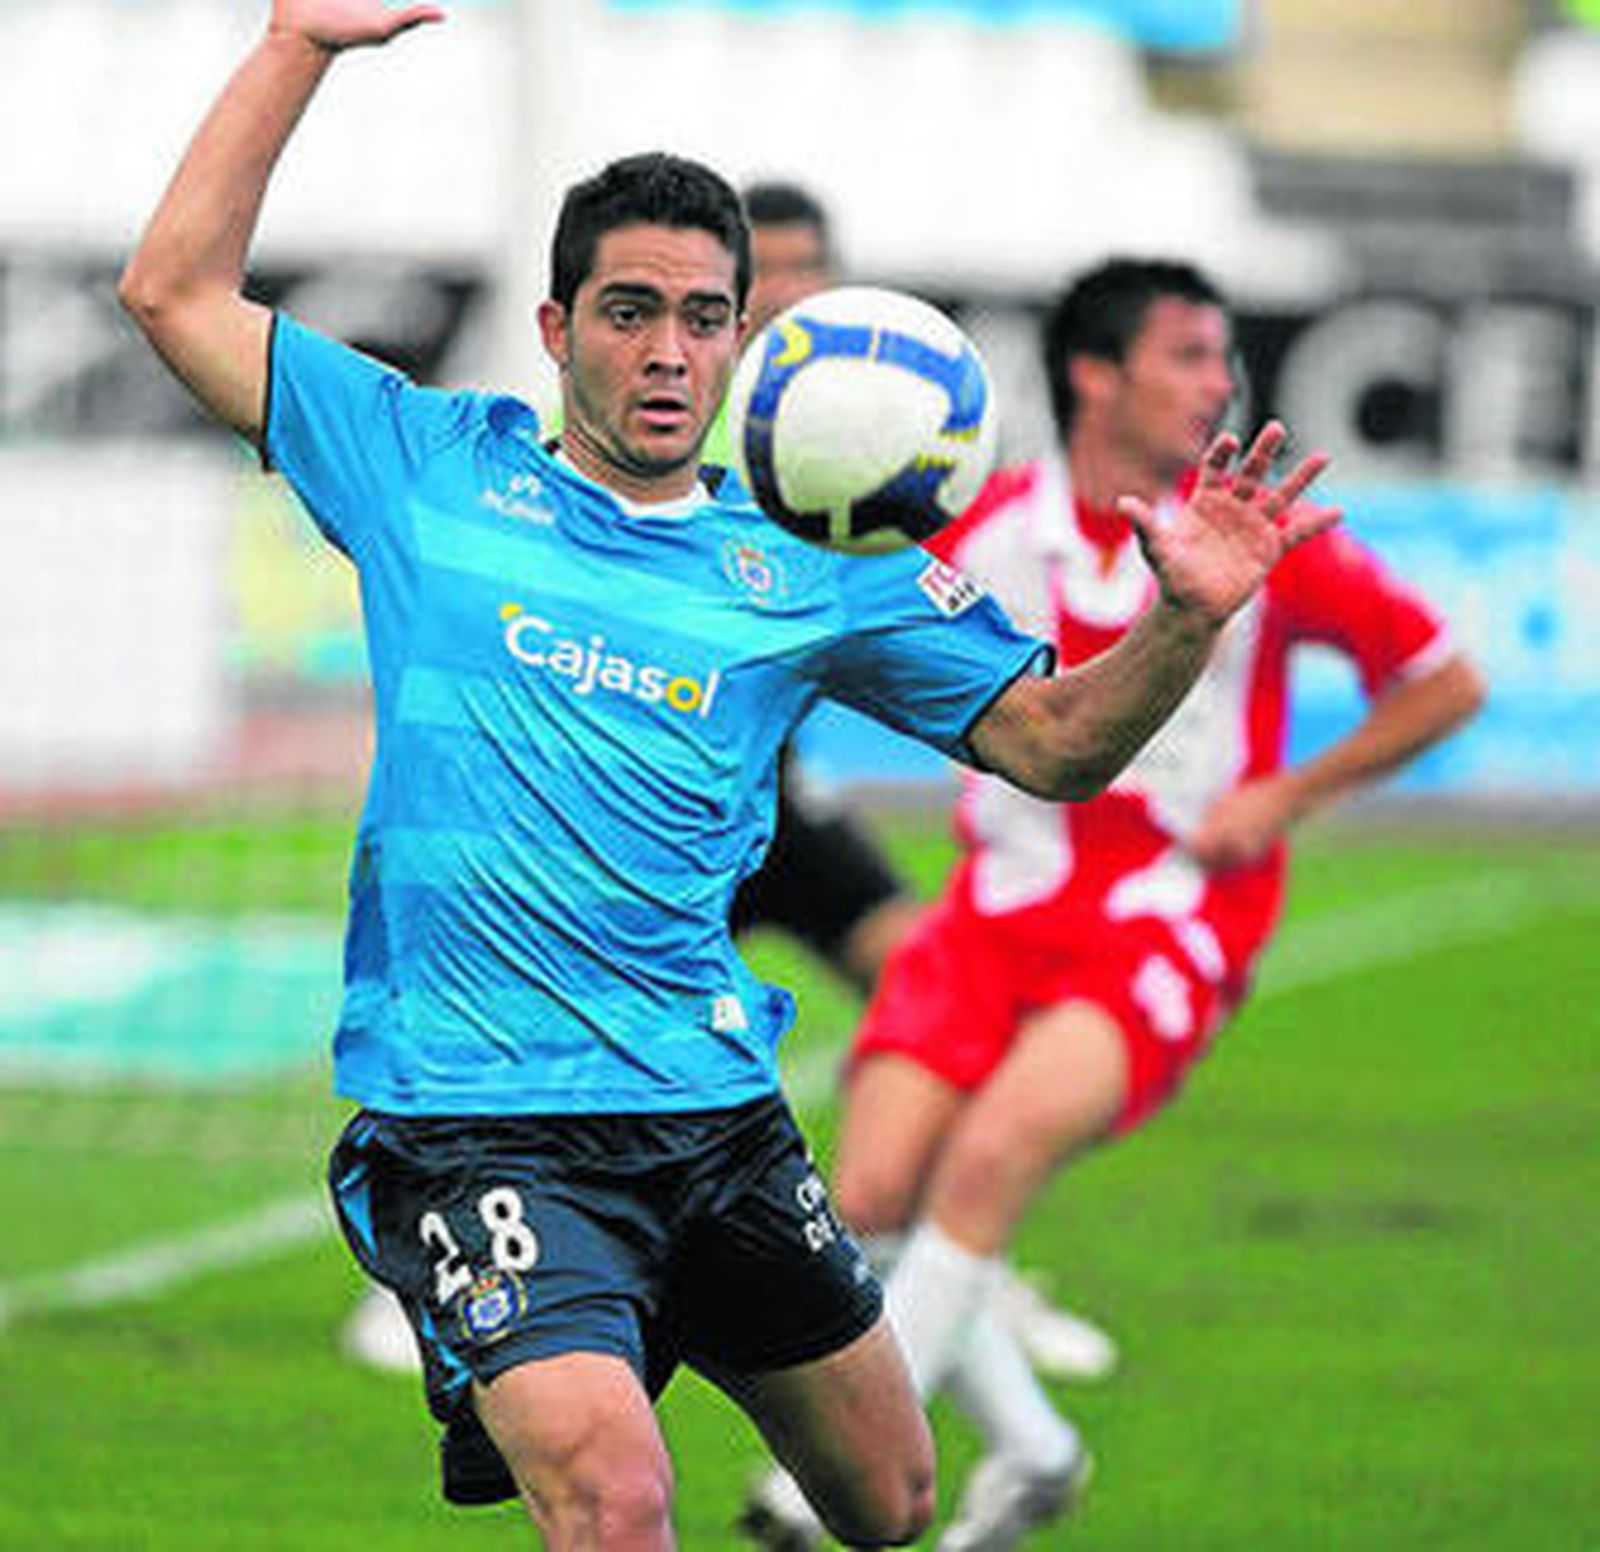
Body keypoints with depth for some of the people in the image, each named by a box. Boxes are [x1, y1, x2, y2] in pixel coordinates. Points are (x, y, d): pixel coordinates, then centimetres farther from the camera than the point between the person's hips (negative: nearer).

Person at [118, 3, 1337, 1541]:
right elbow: (176, 293, 4)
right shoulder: (434, 473, 5)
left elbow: (1053, 741, 10)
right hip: (475, 1117, -4)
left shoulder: (813, 565, 8)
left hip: (715, 1110, 4)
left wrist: (1186, 618, -9)